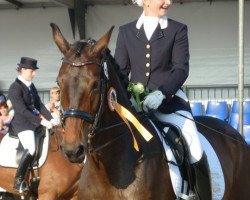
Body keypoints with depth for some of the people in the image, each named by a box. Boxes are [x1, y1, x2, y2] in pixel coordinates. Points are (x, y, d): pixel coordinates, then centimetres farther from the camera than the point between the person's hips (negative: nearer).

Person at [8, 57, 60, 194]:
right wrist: (41, 121, -24)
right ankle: (18, 182, -19)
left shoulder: (31, 86, 12)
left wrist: (50, 119, -2)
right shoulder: (15, 88, -14)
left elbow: (39, 105, 12)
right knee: (31, 149, -27)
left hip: (33, 123, 9)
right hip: (22, 124, -9)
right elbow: (22, 110, -21)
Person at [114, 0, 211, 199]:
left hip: (170, 100, -2)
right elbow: (120, 71, 8)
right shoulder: (126, 31, 9)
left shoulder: (178, 30, 3)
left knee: (195, 153, -18)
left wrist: (161, 93, -23)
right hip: (134, 102, 2)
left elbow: (181, 69, -6)